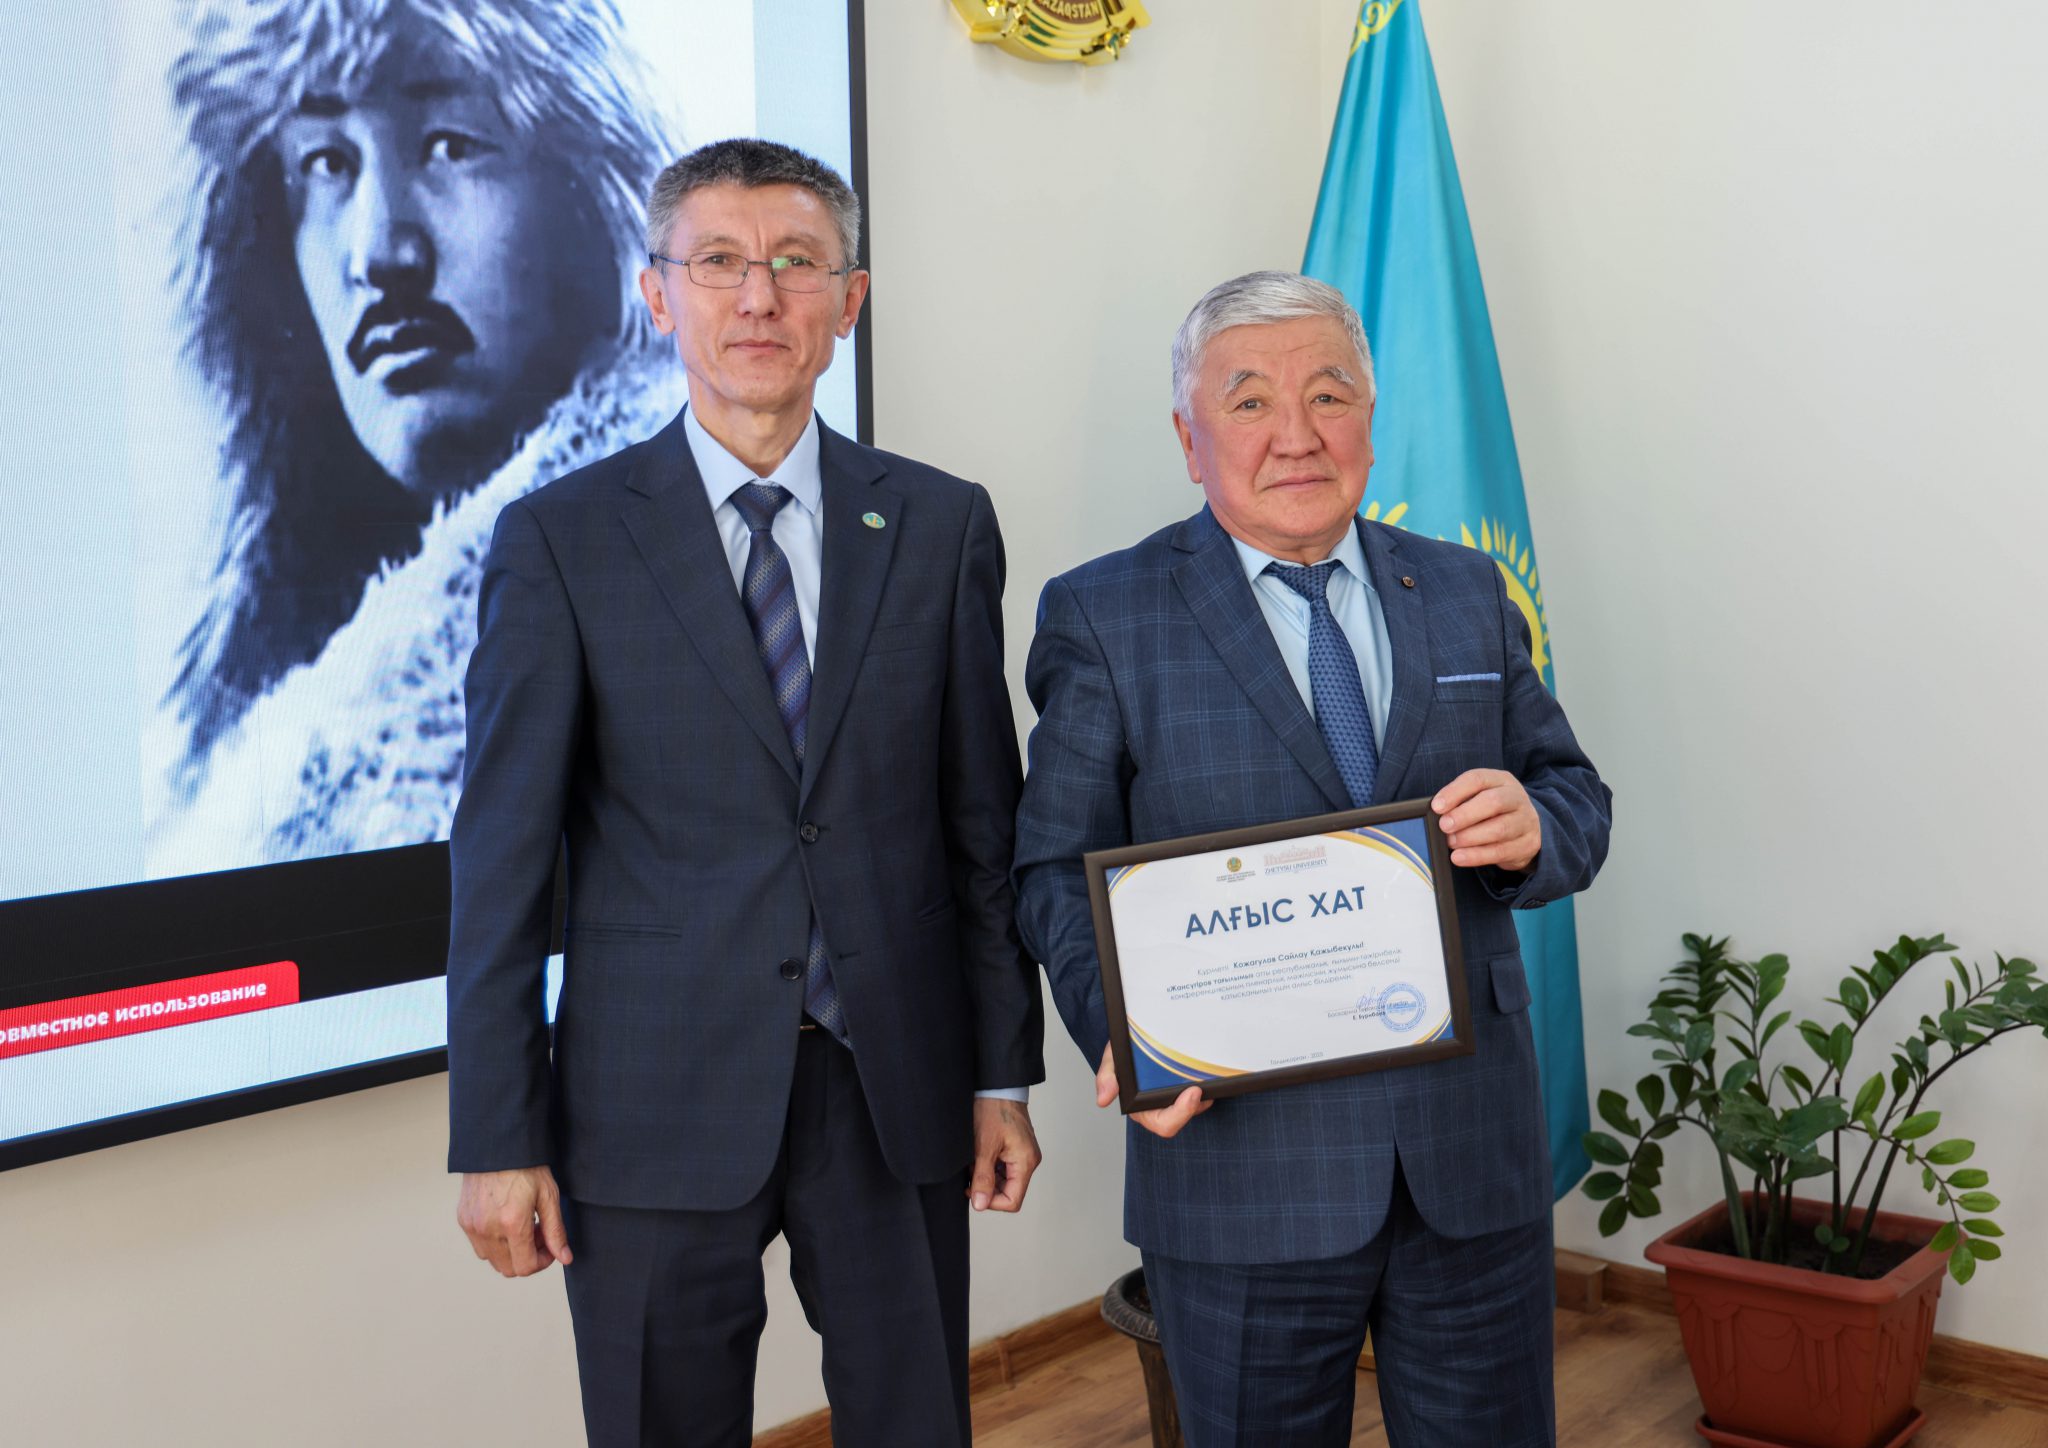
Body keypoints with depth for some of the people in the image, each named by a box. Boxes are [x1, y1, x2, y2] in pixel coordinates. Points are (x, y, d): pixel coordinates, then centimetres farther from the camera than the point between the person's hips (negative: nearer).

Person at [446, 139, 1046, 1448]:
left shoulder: (941, 525, 4)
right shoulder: (561, 539, -2)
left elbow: (983, 817, 6)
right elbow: (504, 852, -3)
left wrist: (1006, 1073, 6)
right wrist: (498, 1140, -5)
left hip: (897, 1093, 2)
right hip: (660, 1106, -1)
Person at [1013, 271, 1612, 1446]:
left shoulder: (1470, 596, 10)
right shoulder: (1102, 619, 0)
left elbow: (1579, 803, 10)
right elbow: (1062, 867, -3)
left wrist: (1533, 827, -14)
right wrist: (1119, 1031, -20)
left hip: (1474, 1157, 3)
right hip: (1242, 1161, -3)